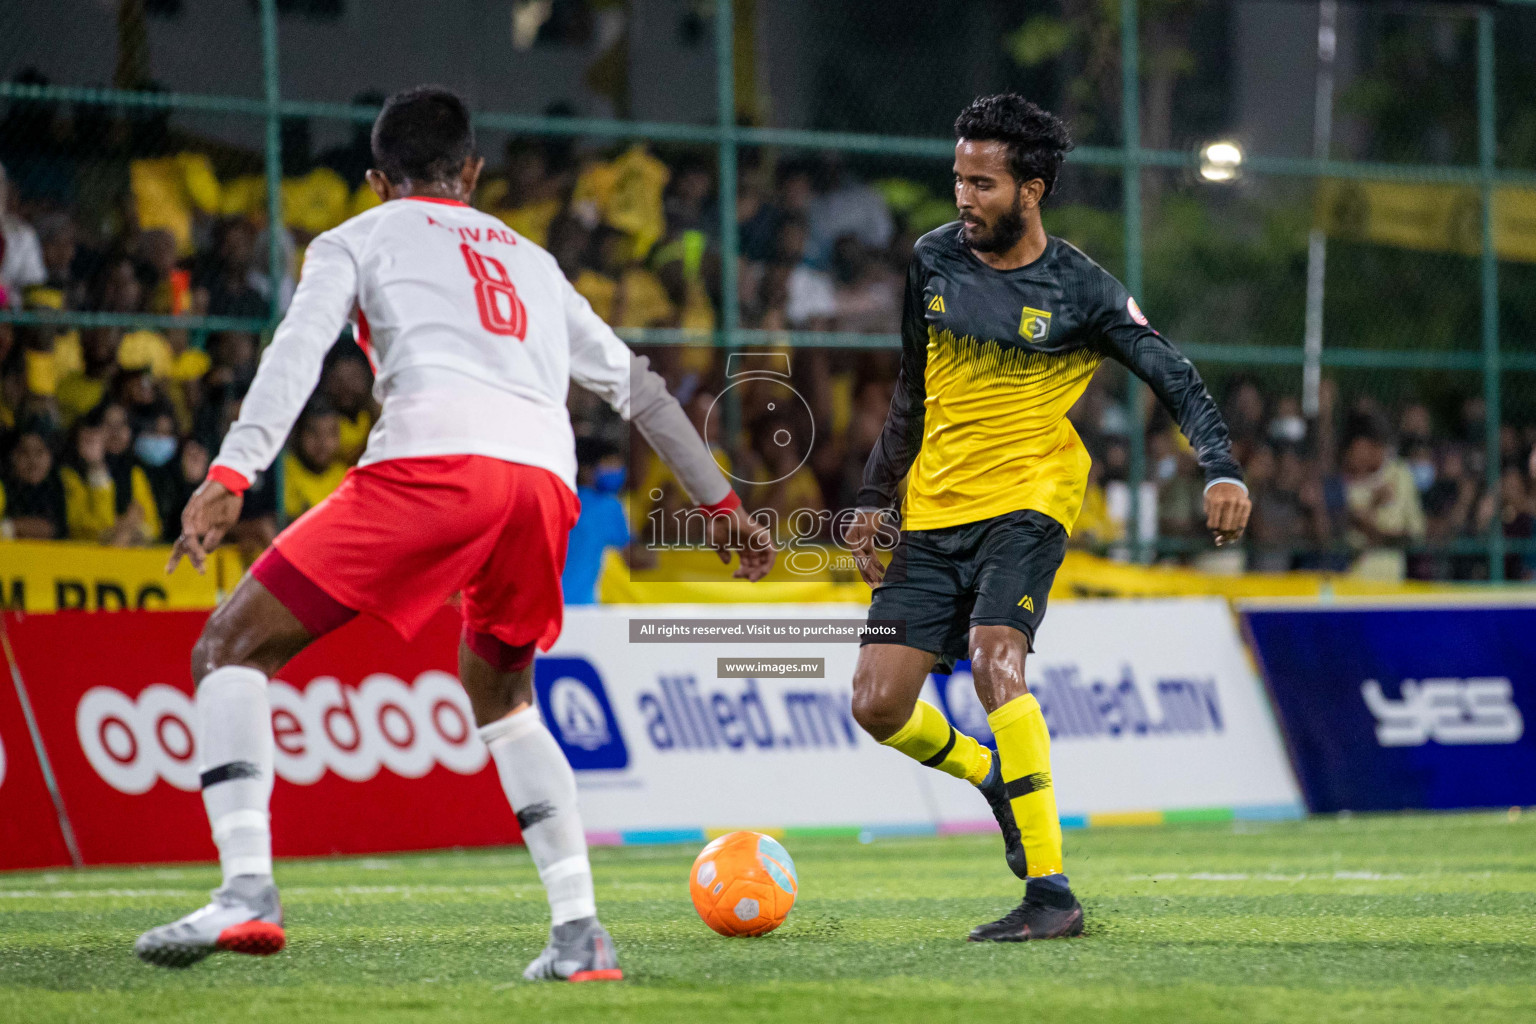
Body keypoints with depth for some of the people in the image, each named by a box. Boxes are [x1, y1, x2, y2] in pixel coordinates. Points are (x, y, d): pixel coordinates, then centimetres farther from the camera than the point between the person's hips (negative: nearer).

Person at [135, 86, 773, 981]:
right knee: (500, 697, 29)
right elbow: (636, 384, 39)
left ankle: (247, 889, -18)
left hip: (434, 459, -5)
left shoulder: (358, 238, 22)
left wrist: (230, 475, -8)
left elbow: (299, 349, 3)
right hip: (546, 479, 5)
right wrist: (721, 503, 47)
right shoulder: (530, 259, 36)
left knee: (232, 648, 3)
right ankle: (579, 932, 14)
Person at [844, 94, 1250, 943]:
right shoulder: (932, 260, 7)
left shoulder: (1079, 291, -6)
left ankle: (1051, 894, -26)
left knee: (994, 660, -29)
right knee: (878, 706, -4)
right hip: (932, 513, 5)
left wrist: (1222, 471, -21)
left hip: (1027, 501, -5)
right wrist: (875, 498, 15)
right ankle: (1002, 782, 27)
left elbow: (1177, 380, -4)